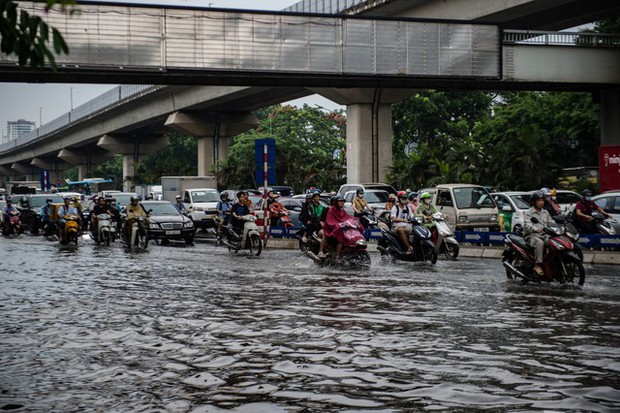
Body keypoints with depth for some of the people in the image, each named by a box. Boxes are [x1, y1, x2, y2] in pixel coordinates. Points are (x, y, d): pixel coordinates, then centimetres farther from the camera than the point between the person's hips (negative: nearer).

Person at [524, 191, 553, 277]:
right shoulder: (528, 212, 0)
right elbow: (527, 225, -16)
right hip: (531, 236, -6)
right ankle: (538, 265, -35)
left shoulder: (545, 213, 22)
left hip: (543, 235, 6)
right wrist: (536, 229, -36)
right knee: (540, 243, -37)